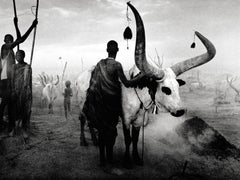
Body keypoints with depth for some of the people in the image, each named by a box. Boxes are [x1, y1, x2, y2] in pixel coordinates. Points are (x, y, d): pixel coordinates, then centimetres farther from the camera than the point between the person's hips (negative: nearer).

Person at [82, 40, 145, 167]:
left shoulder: (100, 64, 2)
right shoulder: (117, 65, -13)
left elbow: (93, 82, 5)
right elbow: (127, 84, -15)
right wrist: (142, 76, -8)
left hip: (99, 101, 4)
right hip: (112, 101, -4)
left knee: (101, 129, 12)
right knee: (111, 128, 10)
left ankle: (102, 159, 17)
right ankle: (109, 157, 18)